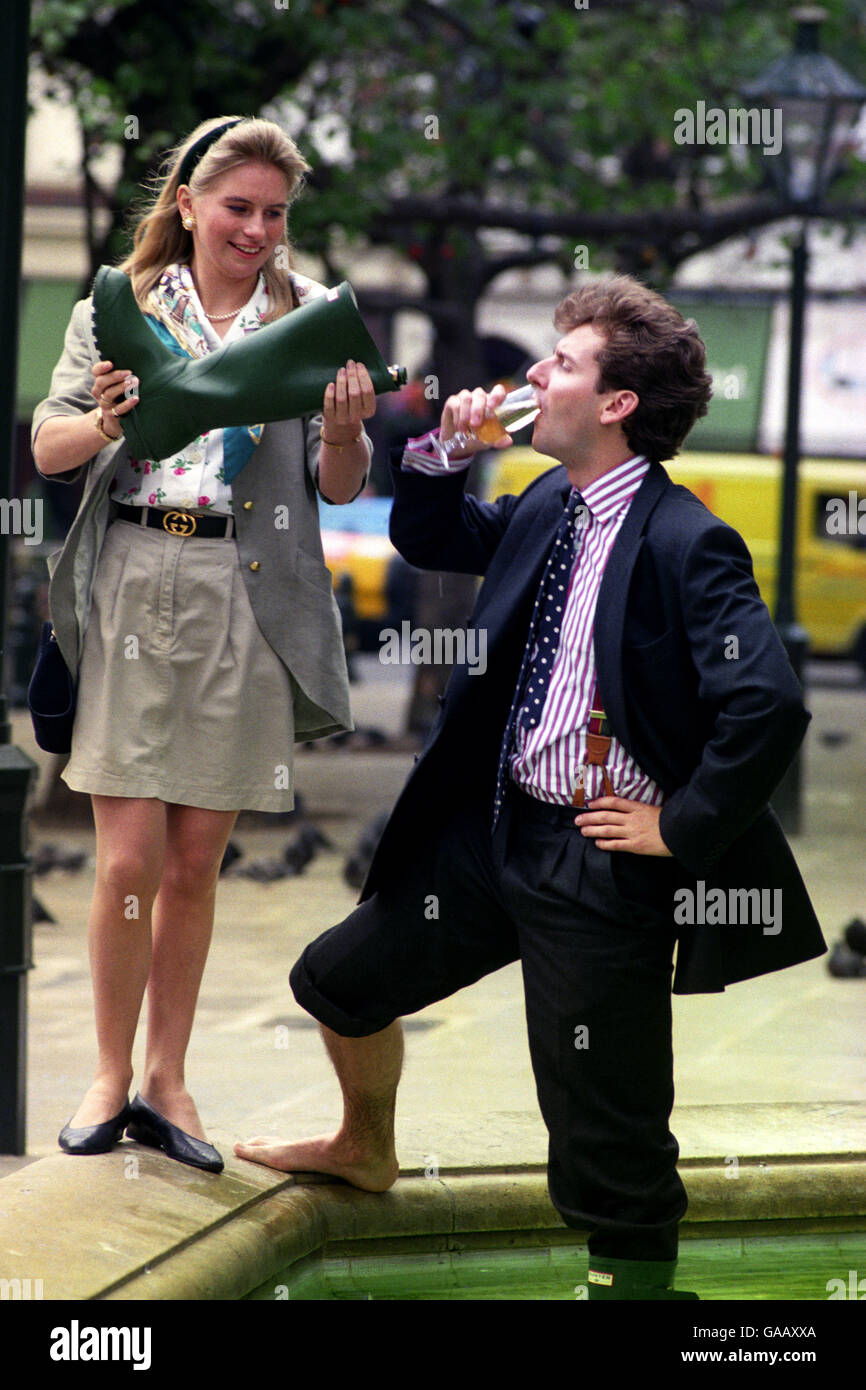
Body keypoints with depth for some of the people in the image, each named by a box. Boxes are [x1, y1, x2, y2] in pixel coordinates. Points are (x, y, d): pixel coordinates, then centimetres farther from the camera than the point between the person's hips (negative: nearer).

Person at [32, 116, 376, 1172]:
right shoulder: (120, 304, 5)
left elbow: (338, 490, 5)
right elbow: (47, 447, 3)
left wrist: (344, 433, -17)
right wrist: (106, 421, -19)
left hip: (248, 601, 1)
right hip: (129, 592, -1)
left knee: (195, 863, 7)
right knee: (129, 859, -4)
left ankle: (165, 1082, 18)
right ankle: (110, 1078, 12)